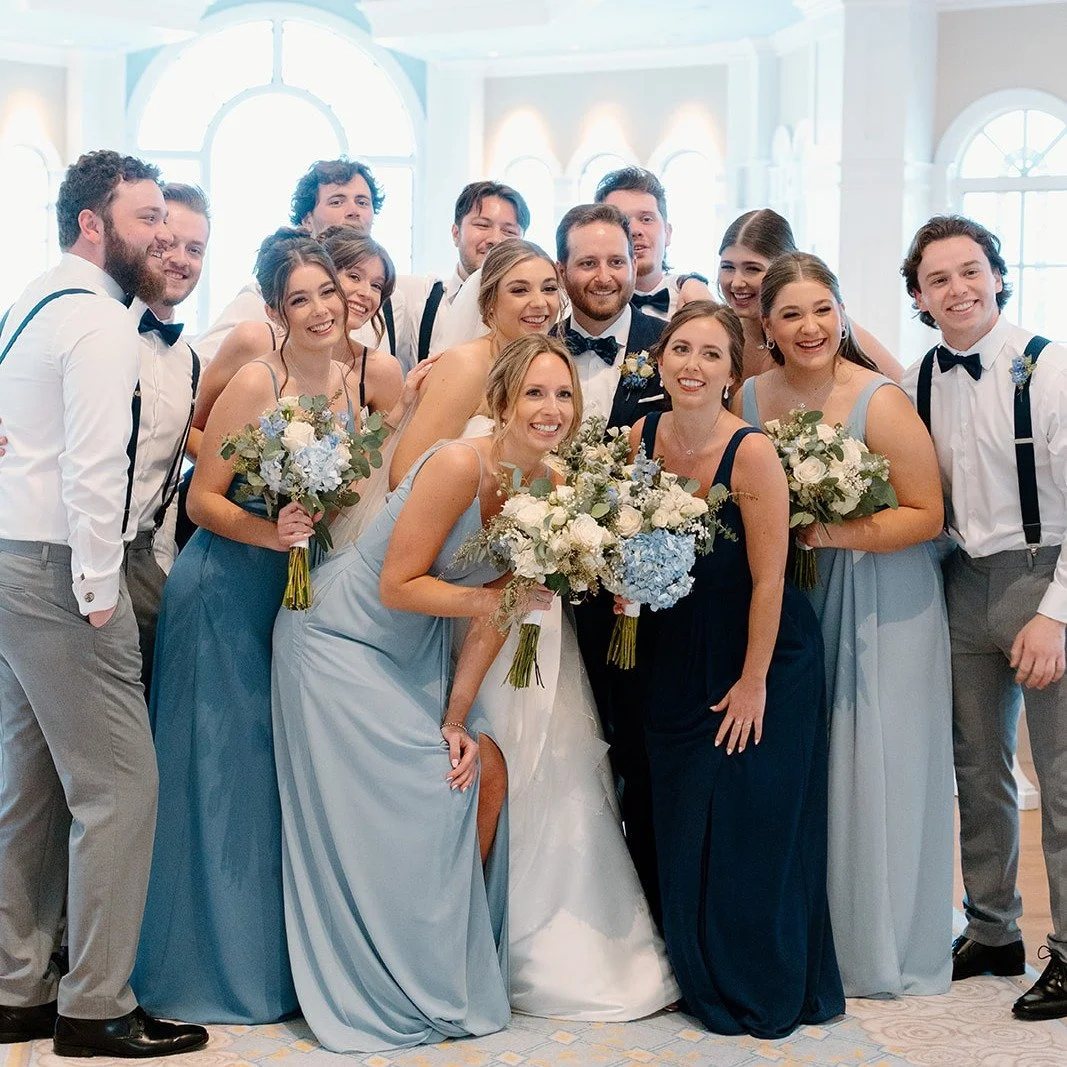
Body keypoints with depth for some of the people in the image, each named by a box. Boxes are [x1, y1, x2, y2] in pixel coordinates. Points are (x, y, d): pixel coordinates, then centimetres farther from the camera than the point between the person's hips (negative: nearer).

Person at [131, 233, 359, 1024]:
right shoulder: (256, 381, -15)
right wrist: (270, 533, -27)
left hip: (301, 598, 6)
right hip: (226, 595, -6)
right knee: (222, 772, 4)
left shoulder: (354, 385, 4)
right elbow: (202, 498, -13)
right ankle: (212, 963, 20)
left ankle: (279, 960, 26)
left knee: (285, 773, 13)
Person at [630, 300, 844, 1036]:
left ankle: (766, 993, 20)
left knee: (750, 828, 1)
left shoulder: (752, 454, -22)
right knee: (681, 827, 13)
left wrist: (754, 682, -15)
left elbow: (768, 579, -18)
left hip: (758, 658, -6)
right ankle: (702, 981, 30)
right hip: (676, 657, 6)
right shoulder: (643, 437, -5)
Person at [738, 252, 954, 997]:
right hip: (790, 600, 4)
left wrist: (829, 534, -23)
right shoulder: (750, 397, 0)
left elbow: (926, 515, -14)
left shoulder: (880, 402, -15)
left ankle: (885, 950, 19)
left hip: (882, 602, -4)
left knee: (876, 767, 2)